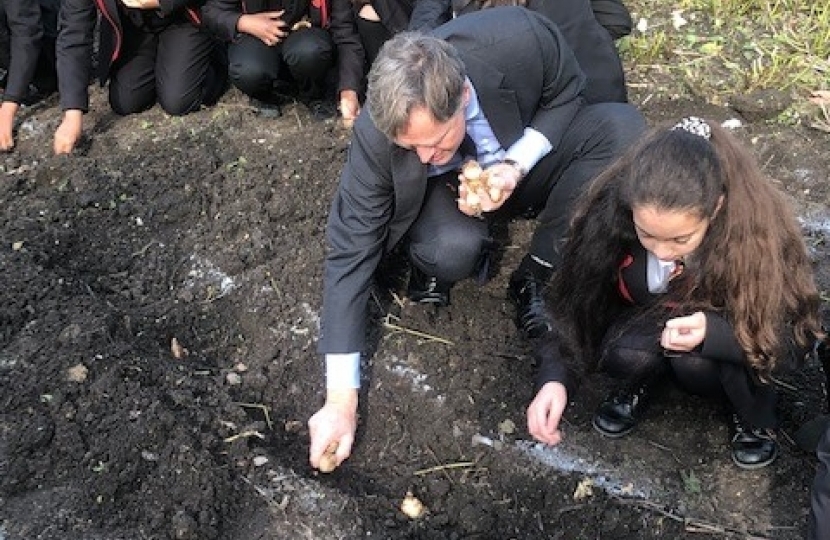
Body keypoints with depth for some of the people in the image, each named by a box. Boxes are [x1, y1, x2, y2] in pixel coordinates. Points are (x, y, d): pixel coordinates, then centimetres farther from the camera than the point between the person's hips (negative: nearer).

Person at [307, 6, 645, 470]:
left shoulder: (520, 38, -34)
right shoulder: (377, 134, -32)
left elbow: (567, 92, -12)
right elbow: (352, 251, -27)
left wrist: (517, 167, -31)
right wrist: (342, 397, -29)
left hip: (525, 157, 3)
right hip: (450, 190, -2)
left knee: (622, 126, -27)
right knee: (449, 251, -37)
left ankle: (534, 278, -12)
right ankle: (433, 270, 2)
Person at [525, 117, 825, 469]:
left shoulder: (757, 229, -33)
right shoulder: (609, 211, -28)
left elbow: (795, 335, -24)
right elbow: (576, 299, -14)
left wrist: (714, 333, -43)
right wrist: (553, 377, -30)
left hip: (729, 333, -1)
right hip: (648, 322, 2)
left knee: (695, 361, -33)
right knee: (622, 354, -30)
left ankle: (754, 415, -1)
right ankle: (643, 377, 5)